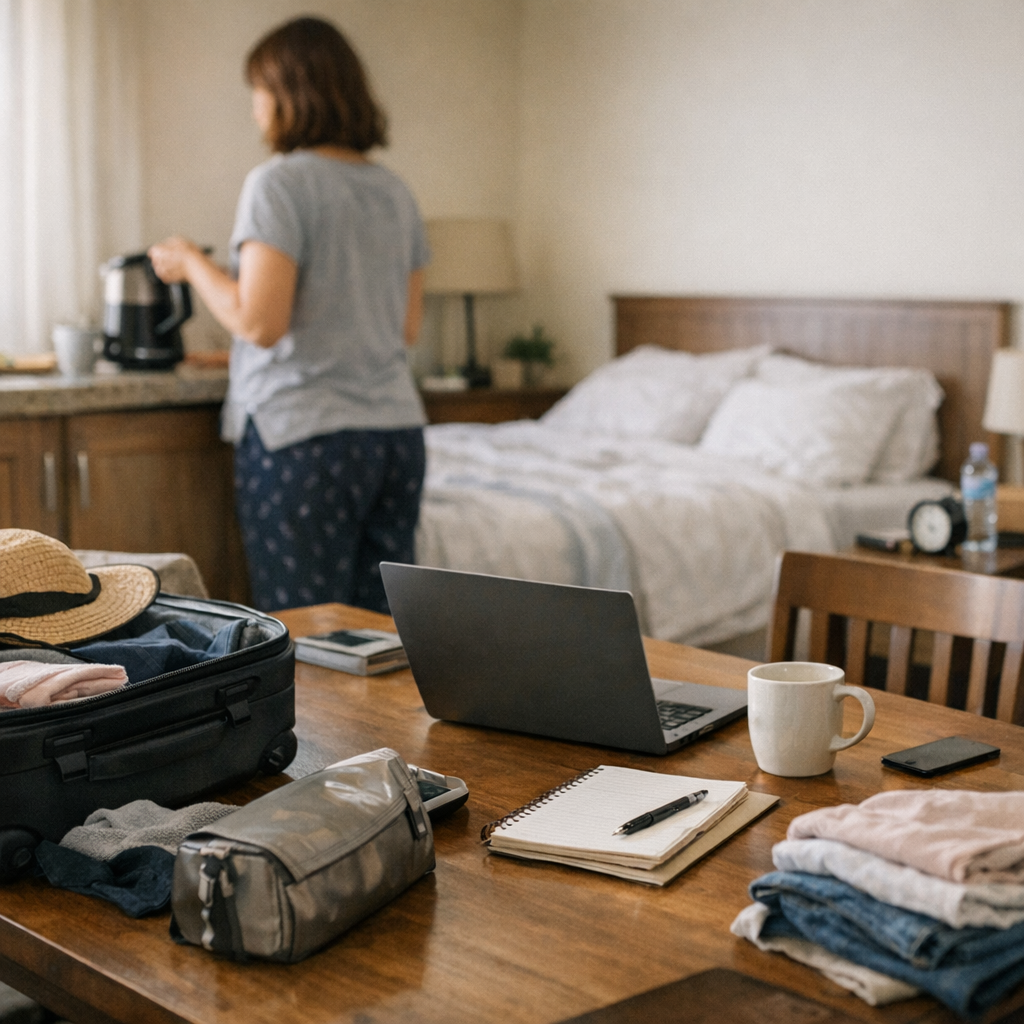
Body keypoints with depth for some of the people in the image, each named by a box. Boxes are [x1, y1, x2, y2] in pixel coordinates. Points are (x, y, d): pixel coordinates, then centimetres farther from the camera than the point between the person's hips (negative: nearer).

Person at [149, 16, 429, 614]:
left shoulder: (279, 185, -8)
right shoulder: (396, 193, 12)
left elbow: (259, 323, -15)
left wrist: (192, 264, 1)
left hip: (306, 436, -6)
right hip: (398, 430, 7)